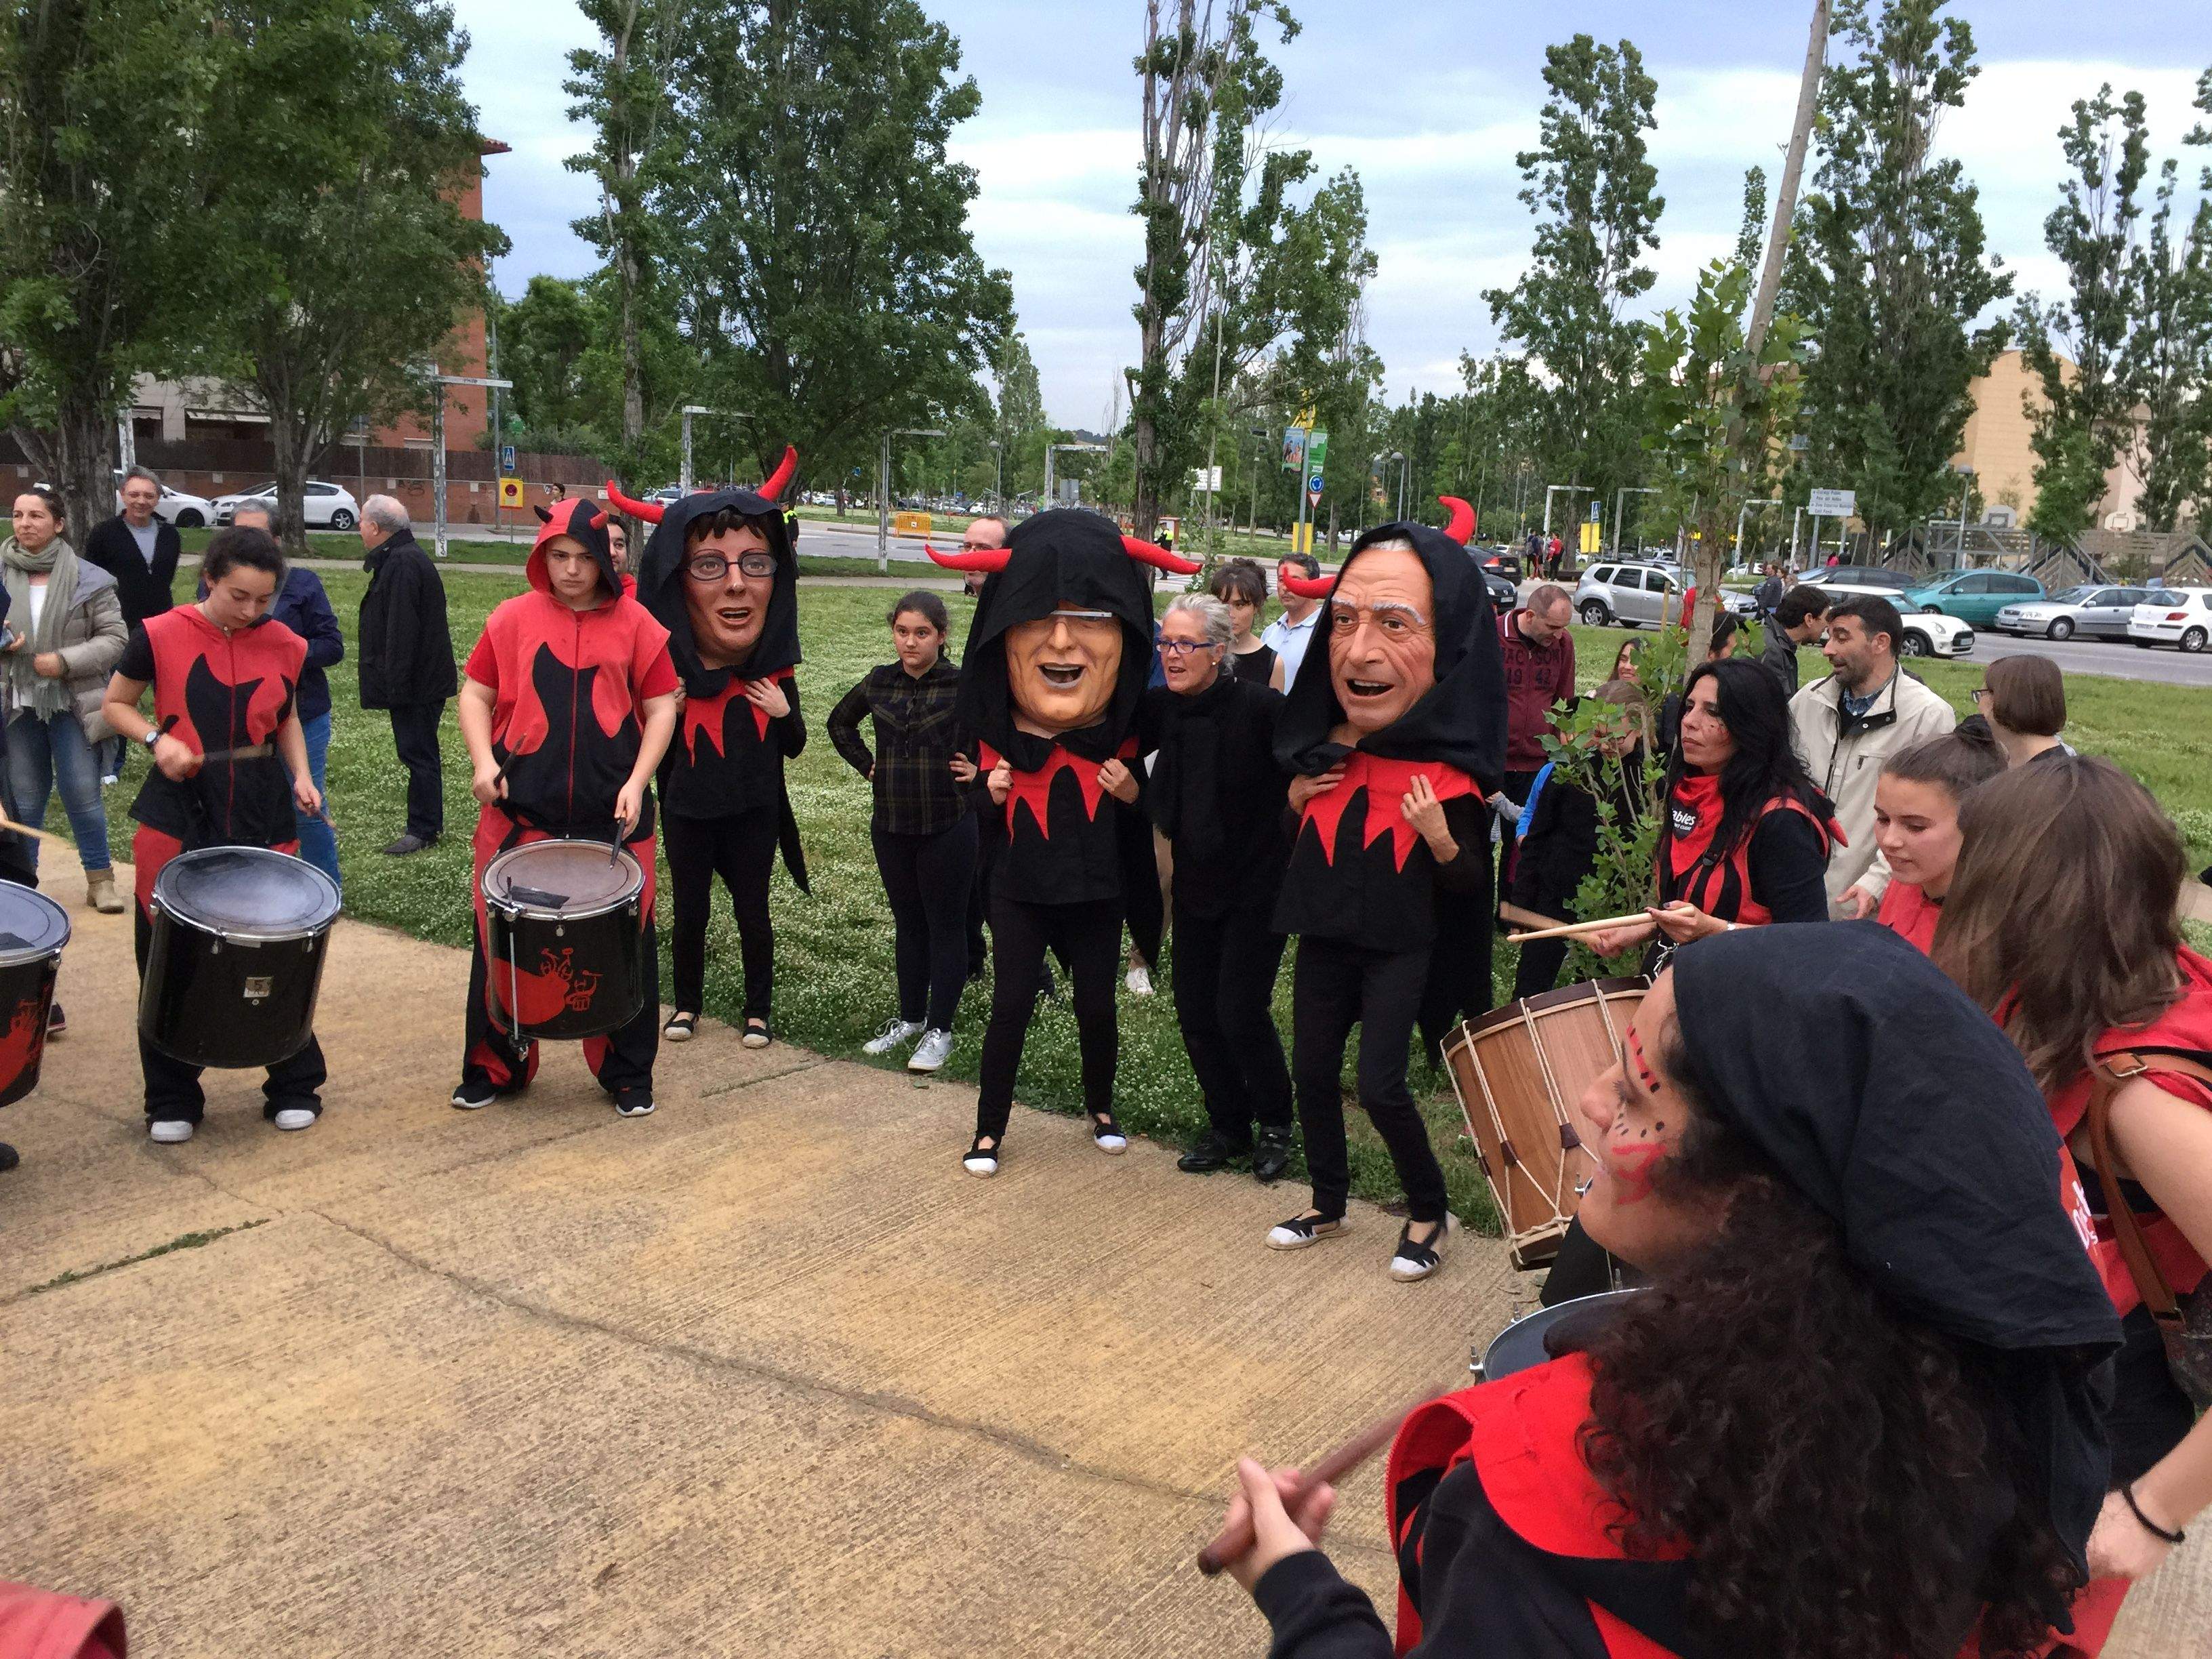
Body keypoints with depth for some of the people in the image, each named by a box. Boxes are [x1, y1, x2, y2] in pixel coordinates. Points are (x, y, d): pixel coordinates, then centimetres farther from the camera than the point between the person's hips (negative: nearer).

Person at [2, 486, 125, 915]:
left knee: (83, 795, 1)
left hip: (73, 705, -2)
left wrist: (65, 661, -16)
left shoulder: (89, 579, -6)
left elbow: (115, 639, -5)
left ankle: (101, 879, 14)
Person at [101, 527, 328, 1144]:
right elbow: (115, 705, 5)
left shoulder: (284, 646, 0)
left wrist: (302, 776, 0)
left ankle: (294, 1088, 18)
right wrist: (157, 739, -13)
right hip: (178, 814, -1)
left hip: (263, 817, 1)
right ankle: (172, 1100, 19)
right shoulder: (160, 636, -7)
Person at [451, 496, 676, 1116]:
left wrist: (637, 781, -7)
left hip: (613, 817, 0)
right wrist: (483, 759, -7)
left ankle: (627, 1073, 21)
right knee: (503, 938, 6)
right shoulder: (514, 618, 3)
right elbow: (476, 694, 9)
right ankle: (493, 1068, 24)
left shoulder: (635, 623, 2)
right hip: (520, 811, 1)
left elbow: (661, 706, 4)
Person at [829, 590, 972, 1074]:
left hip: (947, 827, -5)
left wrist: (981, 769, -10)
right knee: (907, 922, 16)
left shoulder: (963, 685, -12)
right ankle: (910, 1018, 28)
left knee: (945, 925, 5)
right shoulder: (880, 682, 3)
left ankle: (940, 1029, 13)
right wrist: (866, 765, 10)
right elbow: (840, 722, 21)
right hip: (891, 825, 5)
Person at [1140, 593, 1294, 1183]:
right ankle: (1229, 1129, 25)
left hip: (1258, 884, -6)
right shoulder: (1162, 707, -2)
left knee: (1241, 1012, -7)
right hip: (1196, 884, 6)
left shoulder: (1259, 706, -19)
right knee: (1194, 1011, 7)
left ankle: (1275, 1124, 17)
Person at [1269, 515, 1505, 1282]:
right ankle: (1328, 1204, 33)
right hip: (1324, 932, 5)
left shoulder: (1452, 763, -16)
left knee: (1380, 1083, -9)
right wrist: (1300, 795, -9)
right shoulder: (1324, 742, -4)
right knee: (1312, 1071, 12)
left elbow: (1471, 883, -10)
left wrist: (1440, 837, -29)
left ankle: (1428, 1212, 15)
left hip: (1400, 943, -5)